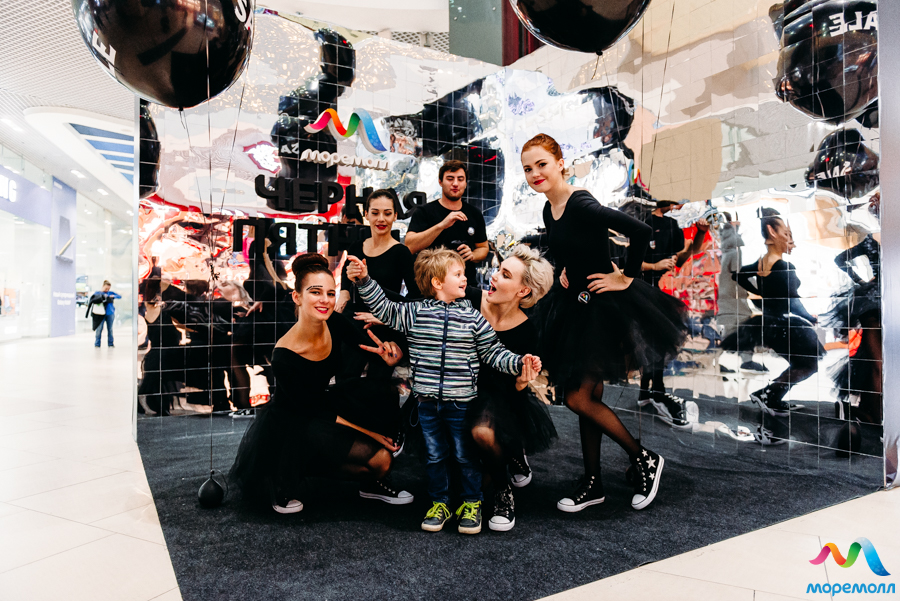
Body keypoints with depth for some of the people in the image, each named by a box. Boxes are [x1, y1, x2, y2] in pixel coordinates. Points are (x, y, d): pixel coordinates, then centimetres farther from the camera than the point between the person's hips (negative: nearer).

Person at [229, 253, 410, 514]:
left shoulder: (335, 323, -16)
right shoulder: (284, 357, -31)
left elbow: (367, 345, 2)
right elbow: (312, 410, -22)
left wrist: (387, 351, -22)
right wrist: (366, 431, -20)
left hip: (323, 402, 6)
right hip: (291, 425, -6)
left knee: (384, 395, -16)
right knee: (380, 459, -18)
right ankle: (282, 485, 0)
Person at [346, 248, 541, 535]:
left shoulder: (472, 317, -1)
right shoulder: (415, 312, -1)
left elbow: (493, 352, 1)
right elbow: (383, 308, 2)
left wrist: (520, 363, -11)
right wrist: (364, 280, -8)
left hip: (461, 401, -1)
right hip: (428, 402, 1)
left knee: (466, 456, 10)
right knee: (435, 455, 15)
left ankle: (472, 503, 30)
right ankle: (439, 503, 33)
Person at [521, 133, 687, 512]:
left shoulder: (582, 205, -21)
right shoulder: (549, 211, 6)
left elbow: (640, 232, -29)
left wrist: (627, 278, -18)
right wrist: (567, 275, 10)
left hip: (605, 308, -9)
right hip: (575, 307, 9)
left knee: (578, 398, -6)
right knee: (588, 396, 13)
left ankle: (644, 459, 17)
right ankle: (592, 483, 27)